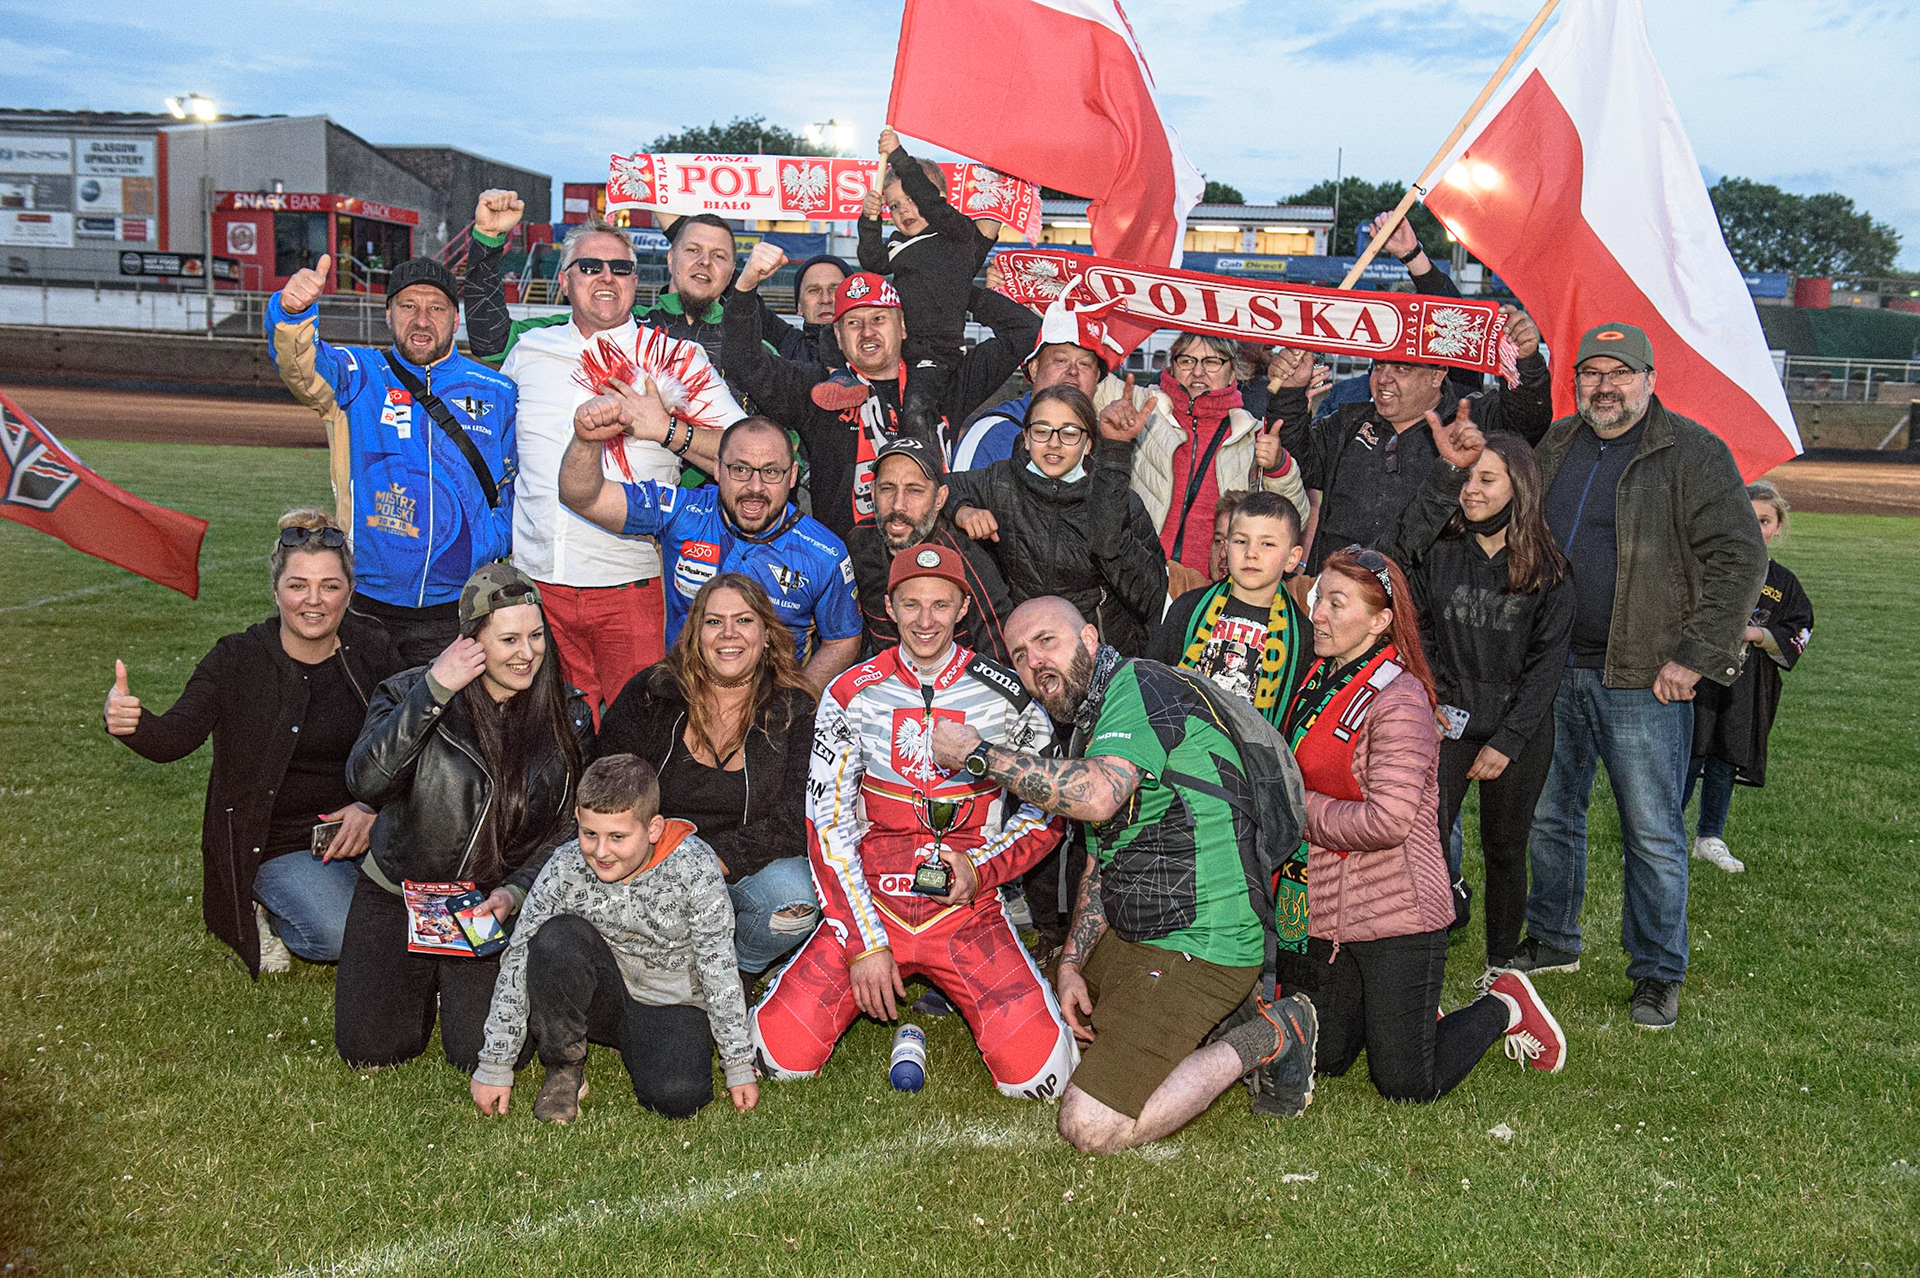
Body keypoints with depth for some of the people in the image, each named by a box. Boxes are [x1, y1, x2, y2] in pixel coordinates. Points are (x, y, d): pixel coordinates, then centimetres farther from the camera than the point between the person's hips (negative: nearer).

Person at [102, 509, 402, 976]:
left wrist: (372, 805, -16)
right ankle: (262, 910, 7)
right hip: (277, 841, -3)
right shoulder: (237, 660, -8)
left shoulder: (373, 650, -1)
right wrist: (128, 721, -44)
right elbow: (173, 739, -21)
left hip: (362, 827, 3)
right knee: (340, 935, -26)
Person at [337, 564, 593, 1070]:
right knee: (370, 1051, -4)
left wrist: (514, 892, -18)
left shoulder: (567, 716, -4)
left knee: (485, 1055, -12)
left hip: (498, 905, 0)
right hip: (398, 894, 0)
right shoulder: (411, 693, -8)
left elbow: (568, 828, -2)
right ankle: (427, 983, 28)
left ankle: (460, 985, 22)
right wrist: (434, 690, -29)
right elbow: (365, 781, -26)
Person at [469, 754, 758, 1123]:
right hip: (599, 1000, 1)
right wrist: (495, 1066, -10)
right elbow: (518, 962, -10)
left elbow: (719, 968, -15)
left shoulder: (694, 867, -21)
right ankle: (564, 1070, -9)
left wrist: (739, 1067, -12)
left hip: (671, 1007, -1)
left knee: (678, 1096, -30)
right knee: (558, 937, -29)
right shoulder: (566, 868, -16)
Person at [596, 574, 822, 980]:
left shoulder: (796, 710, -2)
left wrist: (718, 859, -23)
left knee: (794, 902, -31)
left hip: (753, 866, 0)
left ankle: (739, 968, 1)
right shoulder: (650, 693, 1)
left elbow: (795, 822, -9)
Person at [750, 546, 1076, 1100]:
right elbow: (828, 827, -3)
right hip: (868, 902, 1)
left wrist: (980, 868, -12)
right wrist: (865, 942, -10)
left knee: (1037, 1073, -18)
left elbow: (1047, 815, 6)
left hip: (967, 910, 0)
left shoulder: (1009, 696, -3)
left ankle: (952, 990, 12)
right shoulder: (852, 695, -2)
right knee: (783, 1055, -15)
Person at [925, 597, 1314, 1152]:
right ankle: (1217, 1022, 18)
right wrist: (1071, 964, 7)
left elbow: (1097, 795, -34)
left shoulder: (1140, 685, -15)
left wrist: (977, 751, -24)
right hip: (1133, 935, 11)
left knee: (1091, 1127, -15)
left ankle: (1265, 1038, 0)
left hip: (1199, 946, -11)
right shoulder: (1088, 728, 17)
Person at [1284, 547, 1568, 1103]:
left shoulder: (1398, 700, -19)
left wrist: (1307, 812, -14)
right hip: (1331, 910, 8)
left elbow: (1387, 820, -27)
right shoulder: (1319, 681, 7)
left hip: (1398, 913, -8)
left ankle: (1504, 1007, 22)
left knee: (1406, 1086, 1)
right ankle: (1411, 1015, 38)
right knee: (1324, 1059, 16)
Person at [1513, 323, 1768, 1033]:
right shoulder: (1555, 447, 10)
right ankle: (1551, 942, 33)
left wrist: (1693, 656, -15)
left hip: (1644, 681, -5)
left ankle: (1658, 975, 16)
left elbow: (1740, 559, -11)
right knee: (1549, 815, 16)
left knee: (1653, 835, 2)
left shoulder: (1693, 454, -7)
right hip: (1554, 671, 6)